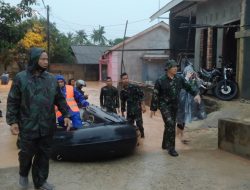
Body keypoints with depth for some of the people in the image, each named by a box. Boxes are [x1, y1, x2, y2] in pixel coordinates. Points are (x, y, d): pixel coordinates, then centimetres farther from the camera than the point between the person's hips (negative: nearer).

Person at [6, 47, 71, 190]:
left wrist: (66, 115, 2)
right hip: (28, 126, -3)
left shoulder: (51, 79, 4)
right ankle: (23, 174, 43)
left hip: (47, 126, 3)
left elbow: (60, 99, 9)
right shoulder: (21, 78, -5)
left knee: (44, 155, 11)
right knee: (27, 154, 13)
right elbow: (12, 102, -3)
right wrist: (12, 121, -8)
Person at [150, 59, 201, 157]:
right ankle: (171, 148, -8)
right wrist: (153, 108, -5)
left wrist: (196, 94, -1)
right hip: (164, 105, -6)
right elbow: (155, 95, -7)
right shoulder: (160, 81, -11)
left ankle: (165, 144, 32)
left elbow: (188, 87, 15)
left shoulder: (179, 79, 2)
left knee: (170, 126, 14)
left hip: (174, 106, 6)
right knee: (170, 124, -18)